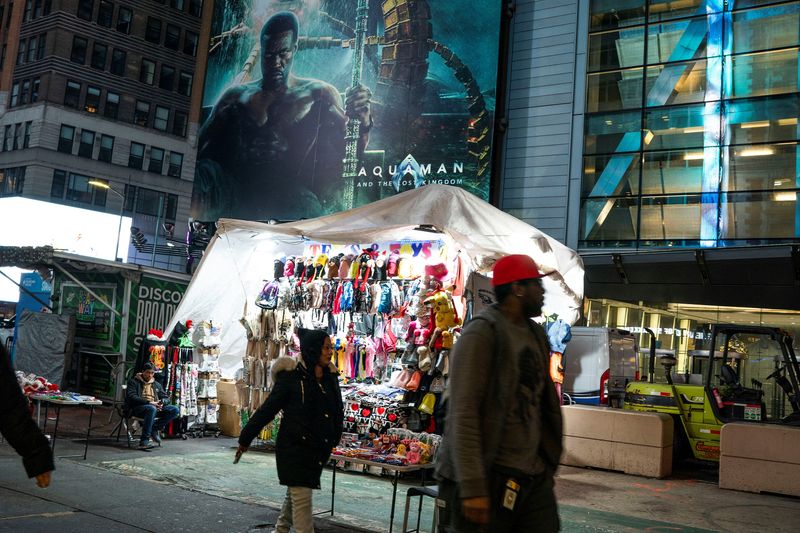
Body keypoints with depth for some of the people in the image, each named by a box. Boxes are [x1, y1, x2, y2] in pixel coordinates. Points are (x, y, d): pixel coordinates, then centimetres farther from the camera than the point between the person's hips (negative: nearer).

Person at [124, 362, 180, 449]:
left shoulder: (157, 385, 24)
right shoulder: (133, 382, 7)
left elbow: (166, 398, 21)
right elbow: (132, 397, -9)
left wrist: (162, 402, -6)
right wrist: (149, 402, -20)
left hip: (155, 407, 6)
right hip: (137, 408, -5)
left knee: (175, 410, -18)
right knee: (152, 409, -41)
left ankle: (155, 428, -16)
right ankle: (144, 440, -39)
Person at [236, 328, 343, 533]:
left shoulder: (330, 376, 5)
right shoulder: (292, 375, -11)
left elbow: (337, 412, 16)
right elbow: (268, 409, -8)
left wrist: (334, 439, 14)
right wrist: (245, 439, -4)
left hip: (319, 448, 6)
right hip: (294, 447, -6)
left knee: (295, 492, 20)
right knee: (301, 498, -7)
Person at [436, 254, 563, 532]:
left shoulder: (536, 335, 12)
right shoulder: (482, 333, -11)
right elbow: (463, 414, -17)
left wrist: (548, 464, 16)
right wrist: (472, 488, -21)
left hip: (534, 477, 7)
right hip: (489, 478, -7)